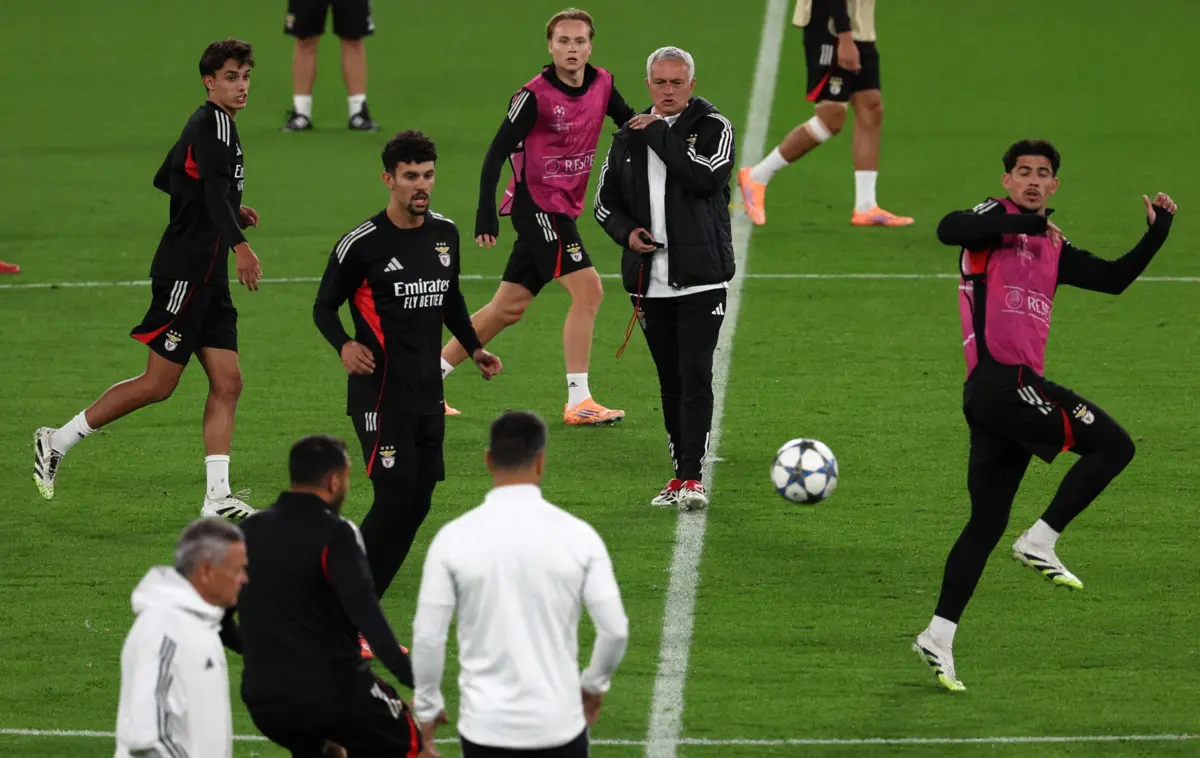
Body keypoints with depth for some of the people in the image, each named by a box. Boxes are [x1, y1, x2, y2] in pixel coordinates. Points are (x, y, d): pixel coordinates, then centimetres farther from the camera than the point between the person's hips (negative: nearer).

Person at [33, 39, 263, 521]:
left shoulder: (203, 124, 17)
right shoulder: (214, 123, -13)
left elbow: (165, 179, 27)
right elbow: (214, 191, -27)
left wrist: (230, 210, 22)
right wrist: (238, 243, -38)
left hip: (208, 277, 10)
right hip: (186, 270, -10)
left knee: (227, 383, 2)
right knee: (158, 384, -6)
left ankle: (217, 499, -1)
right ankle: (58, 442, 6)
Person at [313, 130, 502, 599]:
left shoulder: (445, 233, 9)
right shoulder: (362, 244, -10)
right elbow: (324, 306, -3)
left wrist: (474, 349, 15)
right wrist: (344, 346, -21)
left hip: (428, 392, 7)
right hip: (382, 393, -7)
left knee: (418, 502, 5)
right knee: (396, 497, -15)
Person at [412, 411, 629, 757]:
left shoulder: (454, 538, -7)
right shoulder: (577, 534, -6)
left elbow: (427, 636, -6)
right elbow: (615, 629, -4)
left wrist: (427, 705, 10)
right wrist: (595, 683, 16)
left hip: (487, 727, 0)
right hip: (559, 724, 0)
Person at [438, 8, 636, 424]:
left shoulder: (601, 84, 3)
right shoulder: (535, 95, -17)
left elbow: (630, 122, 17)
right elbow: (498, 152, -16)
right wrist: (486, 215, -23)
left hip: (562, 210, 8)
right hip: (536, 203, -8)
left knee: (509, 308, 12)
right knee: (588, 290, -15)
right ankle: (578, 402, -11)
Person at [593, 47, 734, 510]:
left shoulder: (713, 128, -1)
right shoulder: (628, 138, 13)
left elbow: (708, 177, -20)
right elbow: (605, 200, 20)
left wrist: (658, 135, -13)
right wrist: (627, 232, -1)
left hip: (701, 278, -5)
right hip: (649, 280, 5)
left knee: (695, 375, -12)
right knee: (670, 380, 10)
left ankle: (693, 477, -14)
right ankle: (680, 474, 18)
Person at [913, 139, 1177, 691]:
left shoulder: (1053, 248, 23)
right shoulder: (995, 219, 0)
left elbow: (1114, 279, 27)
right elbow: (950, 229, -21)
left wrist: (1157, 231, 17)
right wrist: (1028, 223, -26)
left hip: (1002, 395, 9)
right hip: (1001, 381, -9)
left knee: (987, 522, 10)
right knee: (1114, 444, -12)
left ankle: (939, 637, 12)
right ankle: (1040, 542, -8)